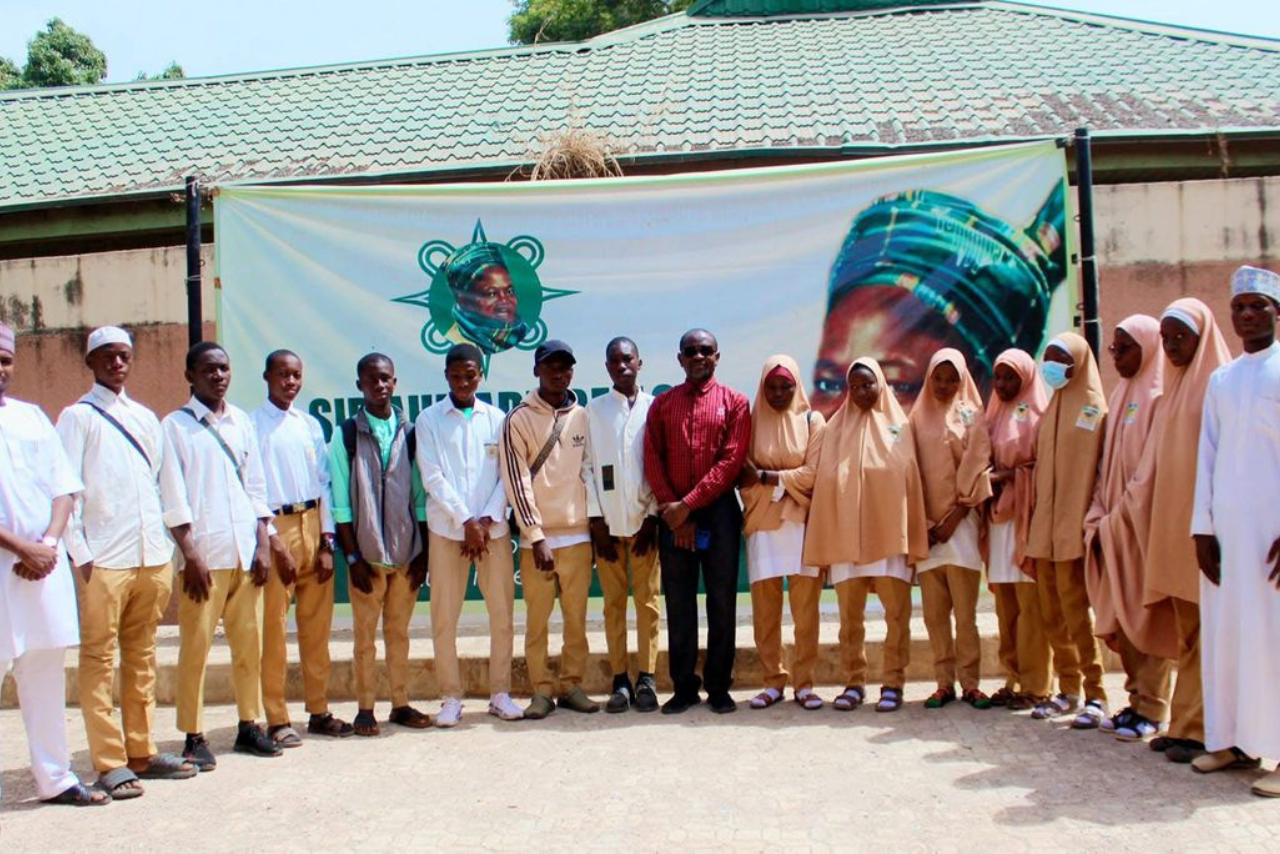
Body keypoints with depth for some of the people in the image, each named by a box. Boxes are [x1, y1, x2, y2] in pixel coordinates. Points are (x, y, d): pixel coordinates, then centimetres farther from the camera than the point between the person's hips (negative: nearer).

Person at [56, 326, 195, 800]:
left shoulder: (146, 417, 16)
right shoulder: (77, 417, 1)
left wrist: (166, 546, 12)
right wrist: (79, 553, -10)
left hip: (152, 556, 5)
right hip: (104, 560, -5)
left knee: (142, 656, 11)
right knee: (99, 659, -1)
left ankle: (142, 752, 19)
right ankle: (109, 763, 5)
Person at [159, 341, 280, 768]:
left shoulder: (241, 421, 13)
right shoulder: (176, 426, 0)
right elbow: (173, 498, -5)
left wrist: (263, 545, 6)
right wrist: (190, 555, -10)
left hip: (246, 552, 4)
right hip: (204, 553, -4)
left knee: (249, 643, 9)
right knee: (196, 646, 0)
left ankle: (249, 725, 20)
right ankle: (194, 736, 9)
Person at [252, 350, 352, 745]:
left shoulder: (310, 425, 10)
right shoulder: (252, 425, -3)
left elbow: (324, 483, 10)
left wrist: (327, 542, 4)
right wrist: (274, 542, -11)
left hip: (313, 525, 5)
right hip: (274, 528, -5)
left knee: (317, 625, 10)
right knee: (274, 627, -1)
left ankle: (319, 711, 21)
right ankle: (277, 720, 9)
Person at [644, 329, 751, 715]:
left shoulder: (735, 402, 3)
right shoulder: (662, 404, 10)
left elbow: (731, 461, -6)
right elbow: (653, 461, 4)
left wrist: (689, 504, -12)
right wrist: (674, 512, -6)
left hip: (719, 511, -2)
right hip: (673, 514, 2)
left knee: (722, 601, 2)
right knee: (678, 602, 5)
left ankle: (719, 686, 12)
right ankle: (684, 686, 14)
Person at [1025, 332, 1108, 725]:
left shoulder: (1095, 409, -3)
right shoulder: (1051, 409, 17)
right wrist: (1034, 522, 9)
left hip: (1074, 527, -6)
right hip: (1044, 527, 7)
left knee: (1075, 609, -7)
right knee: (1052, 613, 7)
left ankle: (1096, 694, 2)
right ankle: (1068, 690, 17)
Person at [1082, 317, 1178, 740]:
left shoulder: (1159, 399, -9)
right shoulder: (1120, 397, 16)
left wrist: (1117, 522, -12)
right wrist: (1099, 518, 3)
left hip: (1142, 525, -7)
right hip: (1114, 526, 7)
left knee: (1146, 615, -2)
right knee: (1120, 618, 8)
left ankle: (1151, 710, 6)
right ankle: (1138, 700, 17)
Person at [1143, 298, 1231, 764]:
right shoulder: (1174, 388, 18)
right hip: (1172, 523, 7)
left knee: (1210, 629, -4)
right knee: (1187, 631, 10)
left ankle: (1203, 727, -1)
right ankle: (1185, 722, 14)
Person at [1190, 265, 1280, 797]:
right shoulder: (1221, 380, 15)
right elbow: (1207, 456, 12)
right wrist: (1202, 527, 5)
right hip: (1225, 525, 5)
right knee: (1224, 632, 6)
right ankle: (1234, 739, 15)